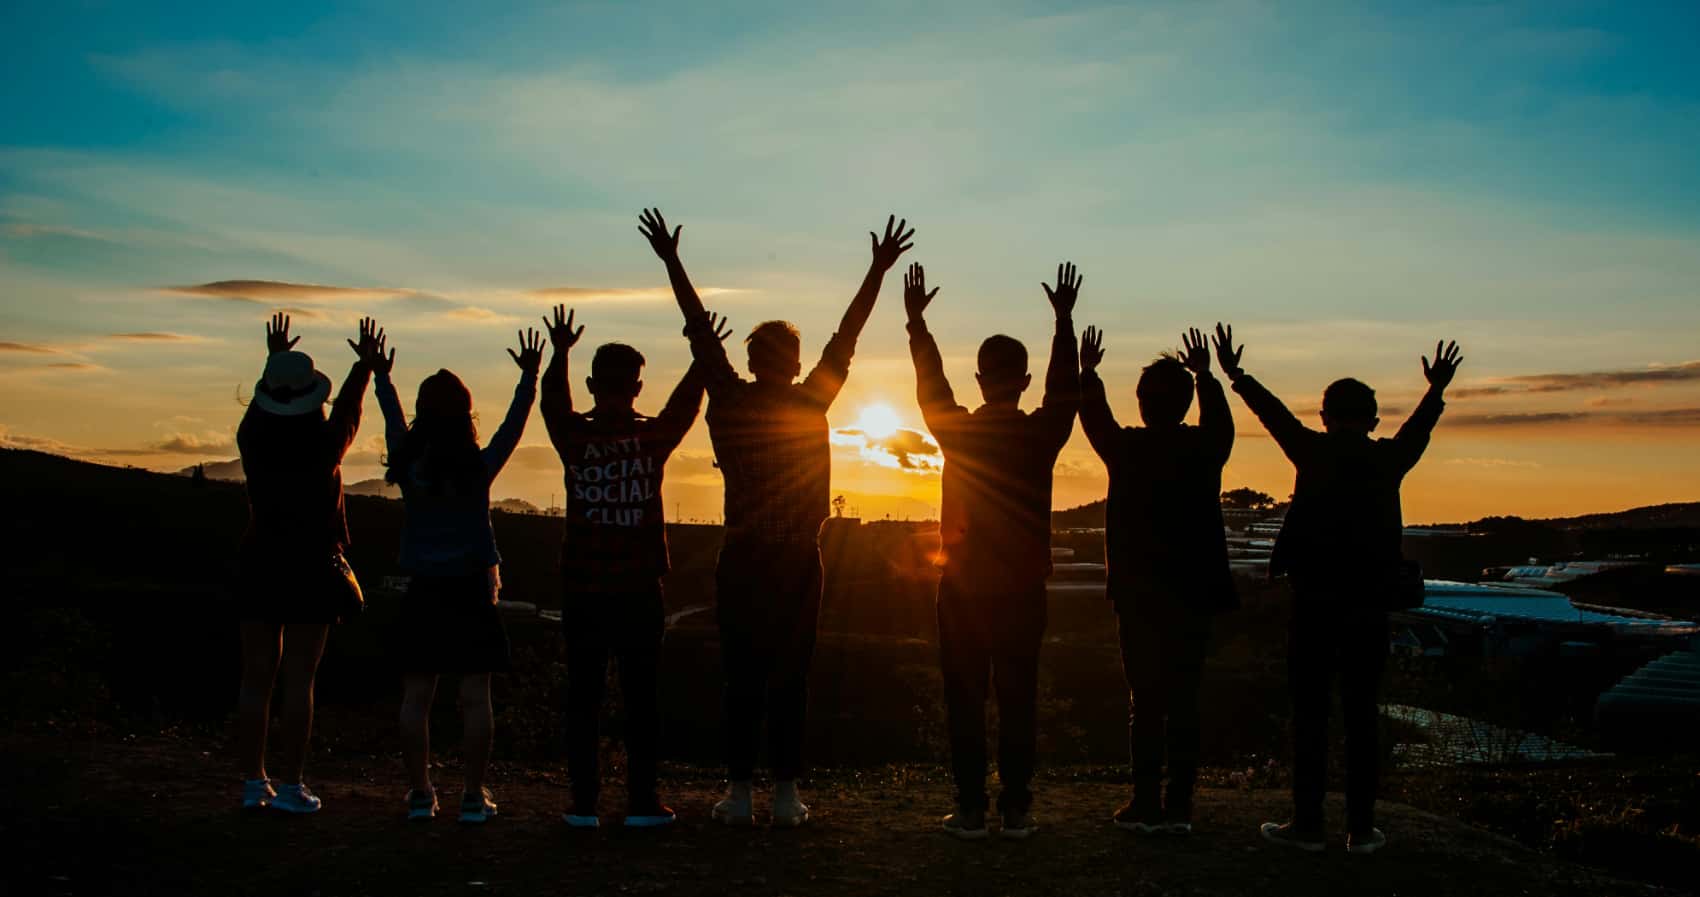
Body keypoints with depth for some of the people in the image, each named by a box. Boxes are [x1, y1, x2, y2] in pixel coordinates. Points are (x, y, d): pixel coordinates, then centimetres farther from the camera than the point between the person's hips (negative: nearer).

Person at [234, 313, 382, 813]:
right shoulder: (324, 447, -9)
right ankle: (291, 786, -2)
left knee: (256, 678, 7)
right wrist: (365, 363, 25)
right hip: (311, 569, -3)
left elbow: (260, 404, 20)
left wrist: (275, 358, 36)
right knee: (299, 680, -2)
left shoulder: (253, 441, -2)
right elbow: (349, 408, 10)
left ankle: (253, 782, 10)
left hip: (260, 565, 3)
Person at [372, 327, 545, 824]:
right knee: (475, 697, 0)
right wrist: (530, 377, 16)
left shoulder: (408, 466, -2)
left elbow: (393, 423, 16)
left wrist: (381, 377, 31)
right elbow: (514, 424, 5)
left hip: (422, 593, 2)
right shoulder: (480, 467, -7)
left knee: (416, 697, 6)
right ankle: (474, 796, 0)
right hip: (471, 591, -2)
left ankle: (420, 793, 8)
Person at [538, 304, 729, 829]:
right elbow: (684, 404, 13)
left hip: (581, 591, 1)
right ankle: (642, 802, 5)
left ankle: (584, 803, 5)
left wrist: (559, 353, 23)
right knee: (641, 696, 5)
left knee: (583, 695, 5)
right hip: (638, 589, -1)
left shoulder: (573, 439, -4)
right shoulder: (654, 438, -4)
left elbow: (553, 405, 16)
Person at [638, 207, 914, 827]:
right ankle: (786, 794, 3)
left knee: (742, 680, 3)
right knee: (790, 679, 2)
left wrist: (671, 261, 13)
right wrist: (879, 270, 8)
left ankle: (739, 793, 4)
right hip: (797, 565, -1)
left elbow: (701, 332, 6)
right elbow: (847, 337, 2)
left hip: (741, 562, 1)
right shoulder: (810, 404, -2)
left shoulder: (729, 403, -1)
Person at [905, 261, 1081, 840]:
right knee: (1018, 699, 5)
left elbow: (930, 382, 10)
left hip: (963, 587, 0)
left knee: (965, 700, 4)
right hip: (1023, 589, 1)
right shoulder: (1042, 434, -5)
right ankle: (1016, 809, 7)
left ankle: (971, 810, 4)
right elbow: (1065, 386, 11)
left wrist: (916, 320, 20)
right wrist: (1064, 320, 19)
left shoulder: (956, 430, -5)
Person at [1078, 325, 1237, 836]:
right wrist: (1205, 375, 40)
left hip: (1140, 595, -2)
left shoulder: (1127, 449, -8)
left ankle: (1146, 805, 2)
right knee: (1184, 703, 6)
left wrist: (1088, 372, 31)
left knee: (1146, 701, 1)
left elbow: (1095, 419, 14)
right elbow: (1220, 420, 24)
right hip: (1194, 595, 2)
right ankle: (1179, 807, 7)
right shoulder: (1206, 449, -1)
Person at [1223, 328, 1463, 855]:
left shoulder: (1314, 453, -4)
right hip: (1371, 606, 3)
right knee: (1361, 717, 6)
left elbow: (1275, 414, 9)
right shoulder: (1390, 460, 4)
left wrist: (1235, 375, 23)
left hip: (1315, 602, -3)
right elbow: (1418, 429, 25)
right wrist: (1437, 390, 44)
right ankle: (1361, 828, 7)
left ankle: (1307, 824, 3)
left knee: (1309, 714, 1)